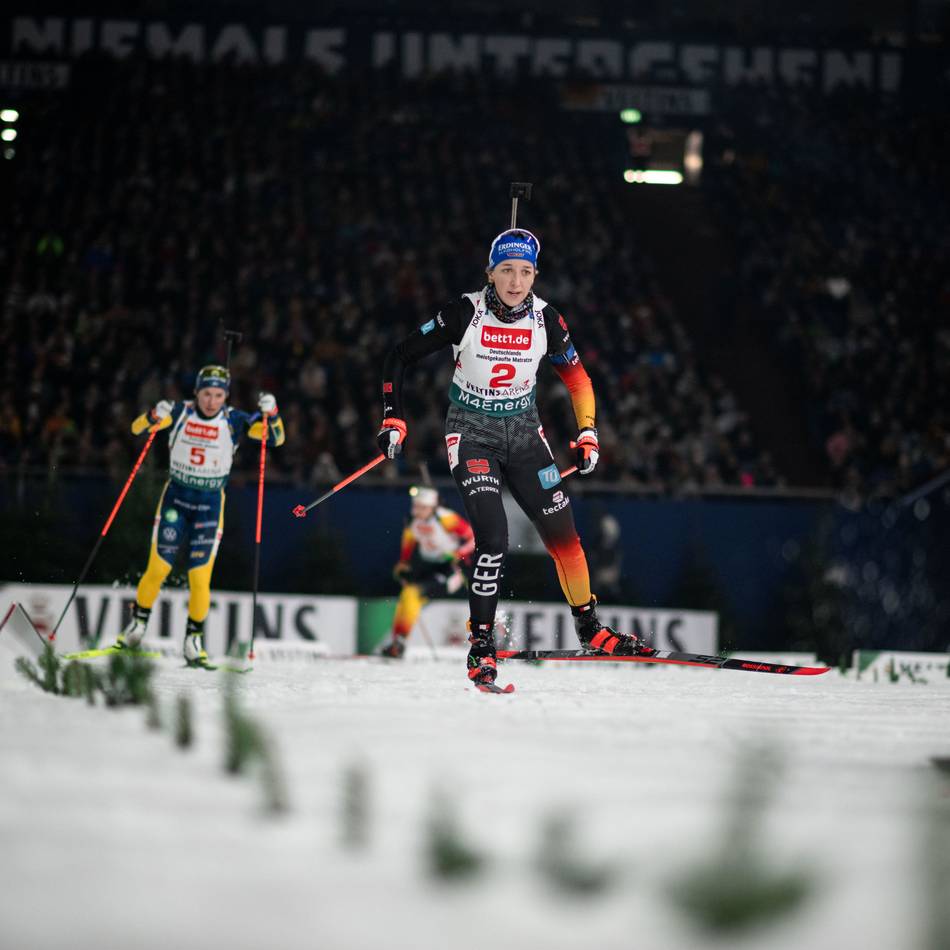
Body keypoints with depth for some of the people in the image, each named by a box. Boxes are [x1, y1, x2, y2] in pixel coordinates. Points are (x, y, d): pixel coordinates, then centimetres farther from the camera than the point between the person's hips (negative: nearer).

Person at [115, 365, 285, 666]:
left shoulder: (233, 421, -7)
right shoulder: (180, 413, -7)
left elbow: (276, 438, -11)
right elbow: (137, 428, -13)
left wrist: (271, 413, -29)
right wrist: (154, 416, -34)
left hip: (210, 503, 0)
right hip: (175, 497, 0)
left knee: (200, 577, -5)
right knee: (158, 568, -2)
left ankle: (194, 638, 9)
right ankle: (138, 623, 18)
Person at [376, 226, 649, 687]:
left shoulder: (545, 319, -8)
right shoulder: (465, 314, -17)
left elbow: (576, 377, 9)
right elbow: (399, 357, -8)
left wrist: (587, 434, 1)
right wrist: (393, 420, -14)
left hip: (523, 432, 4)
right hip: (471, 433, -3)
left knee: (562, 532, 1)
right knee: (493, 537, -20)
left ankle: (589, 628, 20)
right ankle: (481, 645, -10)